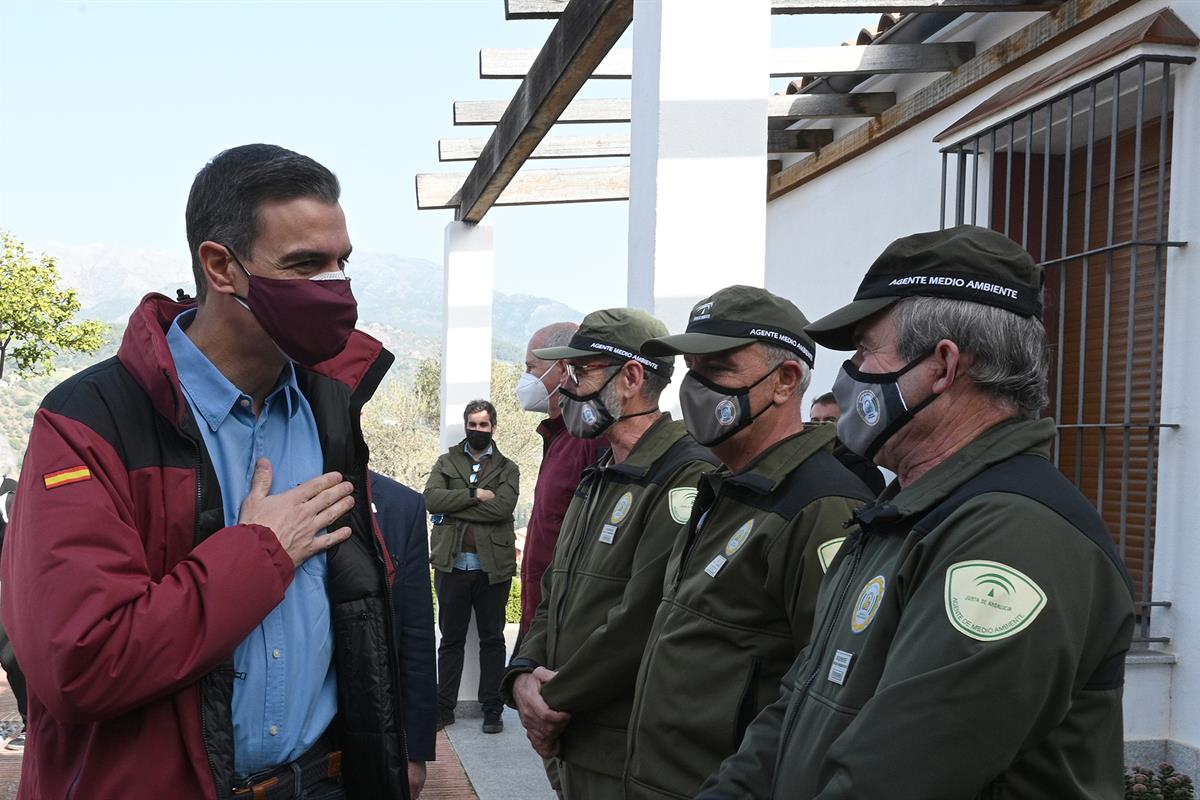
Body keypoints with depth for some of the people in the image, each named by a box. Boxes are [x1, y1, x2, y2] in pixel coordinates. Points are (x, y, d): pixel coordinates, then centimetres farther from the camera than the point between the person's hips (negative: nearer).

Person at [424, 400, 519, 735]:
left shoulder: (507, 469, 6)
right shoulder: (446, 463, 10)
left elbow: (502, 507, -13)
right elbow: (432, 499, -8)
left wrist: (454, 506, -11)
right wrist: (474, 495, -14)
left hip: (492, 566, -1)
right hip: (452, 565, 1)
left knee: (492, 640, 8)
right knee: (451, 640, 9)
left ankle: (492, 709, 16)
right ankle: (444, 708, 17)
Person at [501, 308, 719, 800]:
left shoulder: (688, 478, -18)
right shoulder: (598, 481, 14)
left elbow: (643, 621, -25)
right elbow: (555, 596, 14)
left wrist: (556, 703, -14)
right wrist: (524, 675, -4)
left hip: (631, 760, -8)